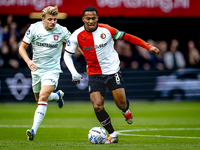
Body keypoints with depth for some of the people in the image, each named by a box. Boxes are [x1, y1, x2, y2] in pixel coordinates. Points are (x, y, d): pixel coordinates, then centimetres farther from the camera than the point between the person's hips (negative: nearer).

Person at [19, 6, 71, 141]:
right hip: (36, 69, 4)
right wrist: (28, 61, -19)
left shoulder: (62, 31, -10)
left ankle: (34, 130, -25)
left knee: (43, 98, -22)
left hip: (52, 70, -4)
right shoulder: (34, 28, -8)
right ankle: (58, 95, 51)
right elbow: (22, 47, -1)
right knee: (39, 99, 18)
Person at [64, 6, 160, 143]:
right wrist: (74, 73, -11)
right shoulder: (77, 36, -8)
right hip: (94, 74, 1)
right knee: (97, 106, -14)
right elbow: (67, 54, 2)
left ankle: (126, 111, 37)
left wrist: (148, 46, -1)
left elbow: (127, 37, 0)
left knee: (121, 103, -4)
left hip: (113, 70, -1)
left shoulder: (106, 30, -10)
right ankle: (112, 134, 5)